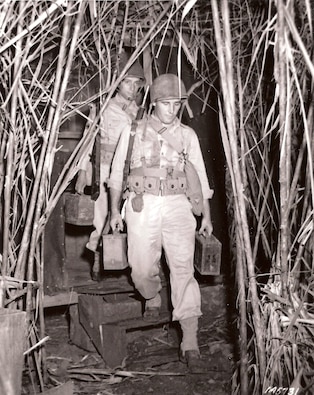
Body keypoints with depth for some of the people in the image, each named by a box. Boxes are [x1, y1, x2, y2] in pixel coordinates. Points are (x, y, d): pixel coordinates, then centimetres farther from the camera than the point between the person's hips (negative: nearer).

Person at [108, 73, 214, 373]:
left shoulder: (187, 135, 13)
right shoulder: (133, 131, 9)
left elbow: (200, 177, 16)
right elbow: (117, 172, 12)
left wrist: (206, 215, 11)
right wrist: (115, 210, 6)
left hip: (177, 205, 0)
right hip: (142, 204, 0)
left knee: (183, 269, -12)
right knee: (142, 270, -6)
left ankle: (190, 344, -9)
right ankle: (153, 299, 31)